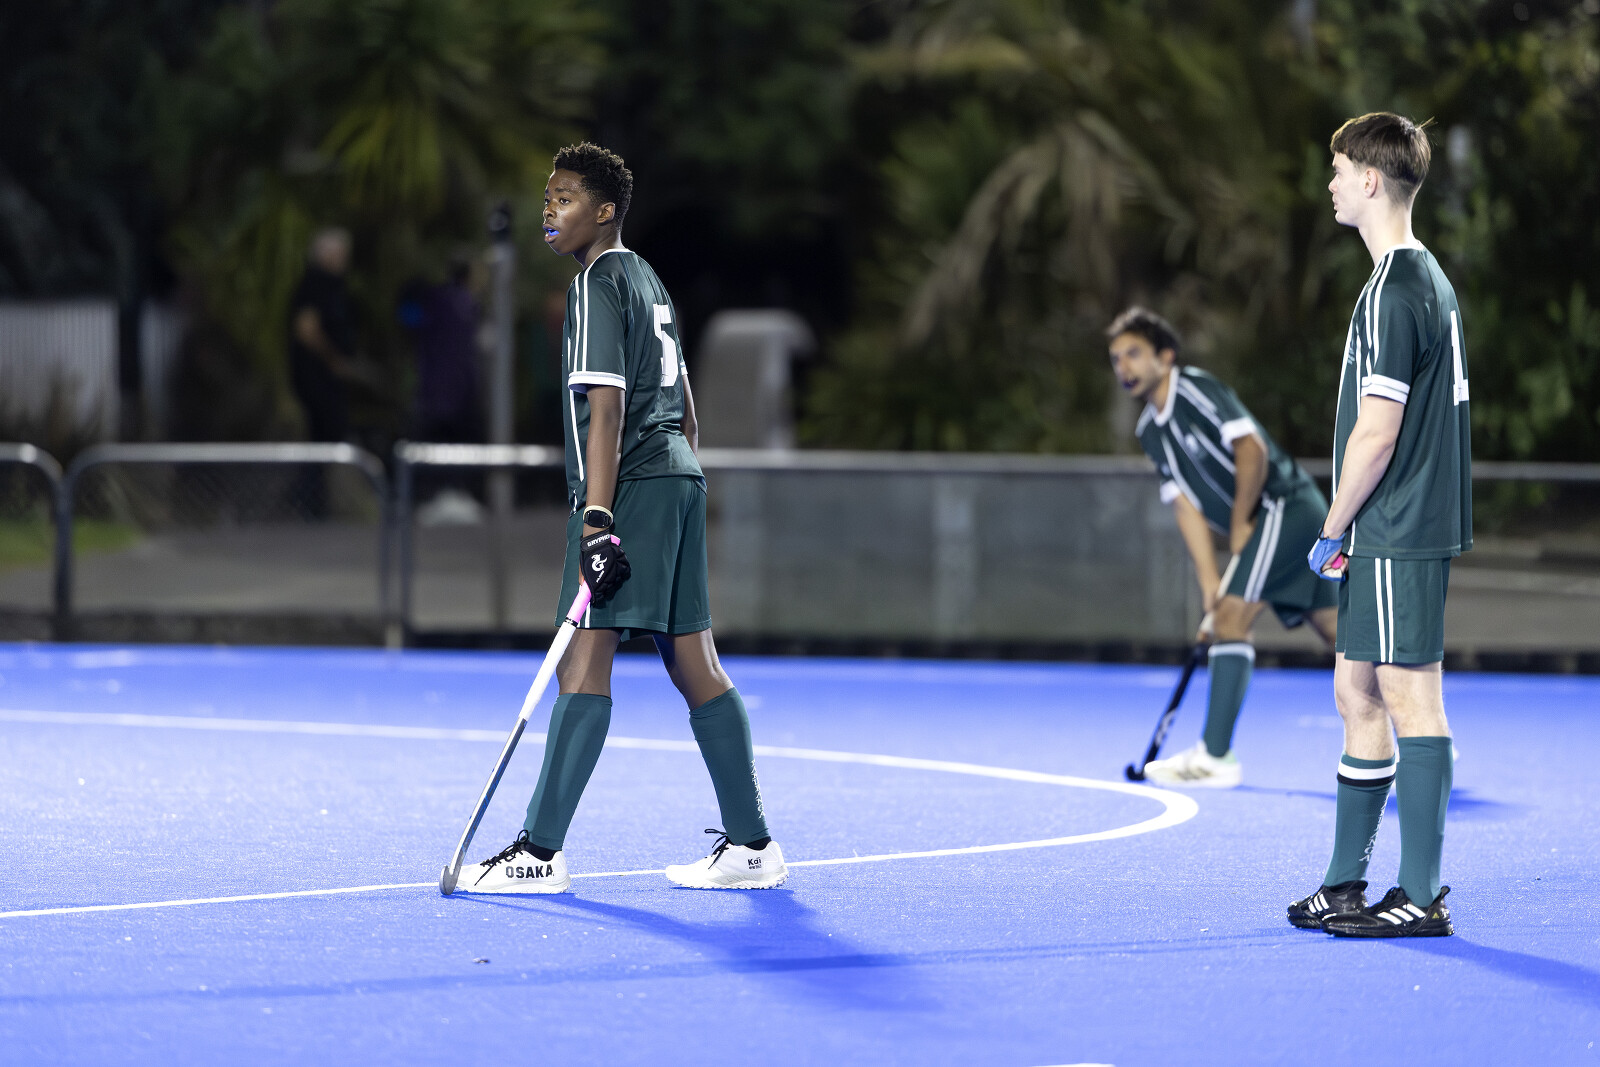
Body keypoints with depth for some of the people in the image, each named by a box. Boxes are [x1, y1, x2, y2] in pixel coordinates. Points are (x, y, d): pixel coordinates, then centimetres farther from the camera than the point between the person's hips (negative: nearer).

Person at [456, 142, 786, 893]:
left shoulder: (597, 286, -8)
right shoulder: (647, 280, 20)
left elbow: (605, 408, -18)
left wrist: (597, 520, -24)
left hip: (631, 488, -10)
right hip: (679, 478, 10)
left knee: (584, 661, -13)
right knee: (693, 664, 10)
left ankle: (541, 852, -18)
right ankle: (751, 845, 10)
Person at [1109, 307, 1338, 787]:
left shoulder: (1195, 388, -11)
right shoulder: (1150, 430, 14)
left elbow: (1251, 449, -21)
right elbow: (1187, 505, 10)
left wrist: (1239, 523, -12)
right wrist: (1211, 587, 1)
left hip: (1283, 504, -9)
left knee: (1232, 617, -16)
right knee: (1337, 629, 10)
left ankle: (1215, 756, -18)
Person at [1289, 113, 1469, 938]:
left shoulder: (1392, 294, -16)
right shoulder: (1429, 279, 15)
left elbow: (1376, 434, -20)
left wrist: (1331, 531, -9)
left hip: (1396, 533, -10)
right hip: (1401, 535, 10)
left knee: (1409, 699, -6)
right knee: (1357, 692, 14)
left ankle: (1422, 898, -3)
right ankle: (1346, 885, 21)